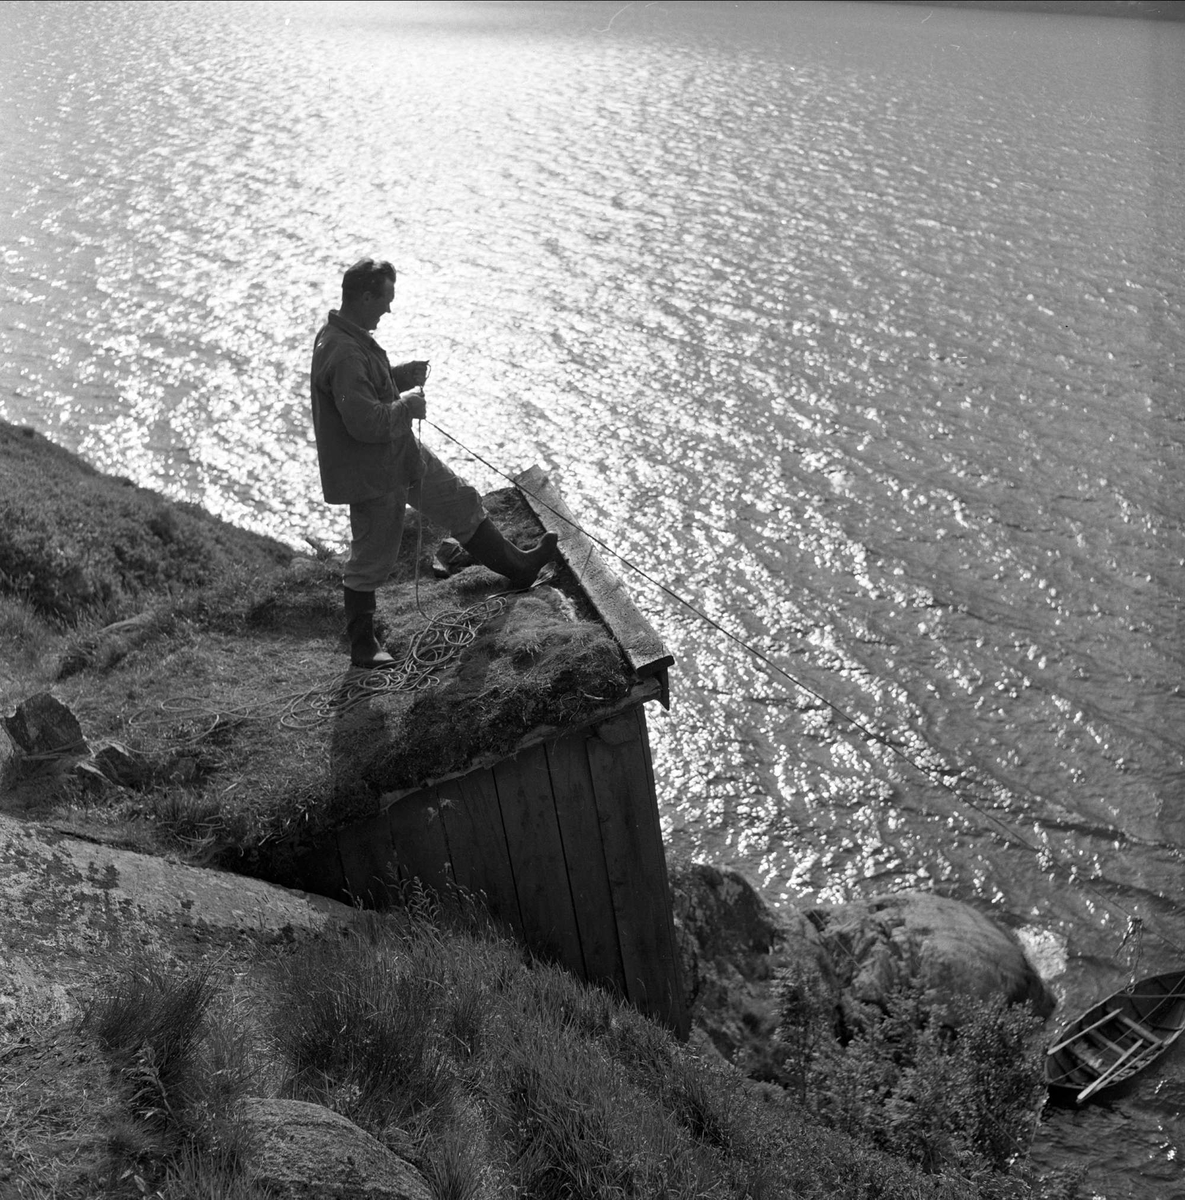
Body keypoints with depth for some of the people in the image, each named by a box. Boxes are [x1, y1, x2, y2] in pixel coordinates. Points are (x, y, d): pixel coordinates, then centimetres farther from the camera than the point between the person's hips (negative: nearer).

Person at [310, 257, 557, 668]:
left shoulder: (351, 337, 3)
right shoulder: (343, 354, -30)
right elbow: (365, 422, -34)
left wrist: (404, 375, 3)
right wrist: (406, 405, -18)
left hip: (399, 452, 10)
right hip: (371, 472, -10)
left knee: (460, 500, 19)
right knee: (370, 560, 5)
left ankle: (516, 565, 35)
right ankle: (362, 647, 24)